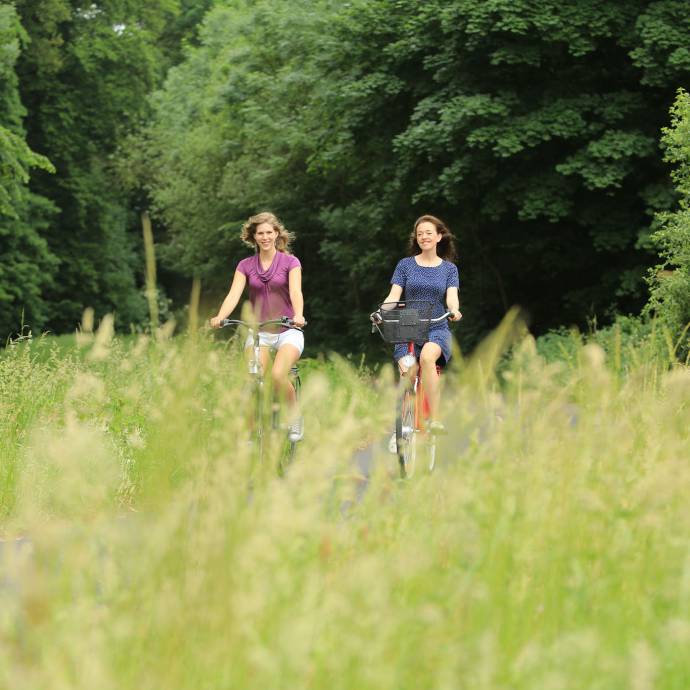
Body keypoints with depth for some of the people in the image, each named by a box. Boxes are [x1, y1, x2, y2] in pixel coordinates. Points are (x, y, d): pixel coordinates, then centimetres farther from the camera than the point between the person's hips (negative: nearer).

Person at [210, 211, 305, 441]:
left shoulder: (290, 262, 0)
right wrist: (220, 317, -28)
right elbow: (233, 295, -7)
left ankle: (295, 417, -4)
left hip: (288, 330, -2)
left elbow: (295, 292, -15)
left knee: (278, 375, -29)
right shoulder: (245, 265, 6)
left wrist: (298, 315, -37)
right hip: (258, 332, 2)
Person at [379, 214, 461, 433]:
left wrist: (454, 310, -28)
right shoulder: (405, 265, 9)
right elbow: (394, 296, 1)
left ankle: (435, 419, -35)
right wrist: (382, 312, -20)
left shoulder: (449, 268, 10)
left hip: (437, 329, -2)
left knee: (427, 356, -34)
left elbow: (452, 296, -5)